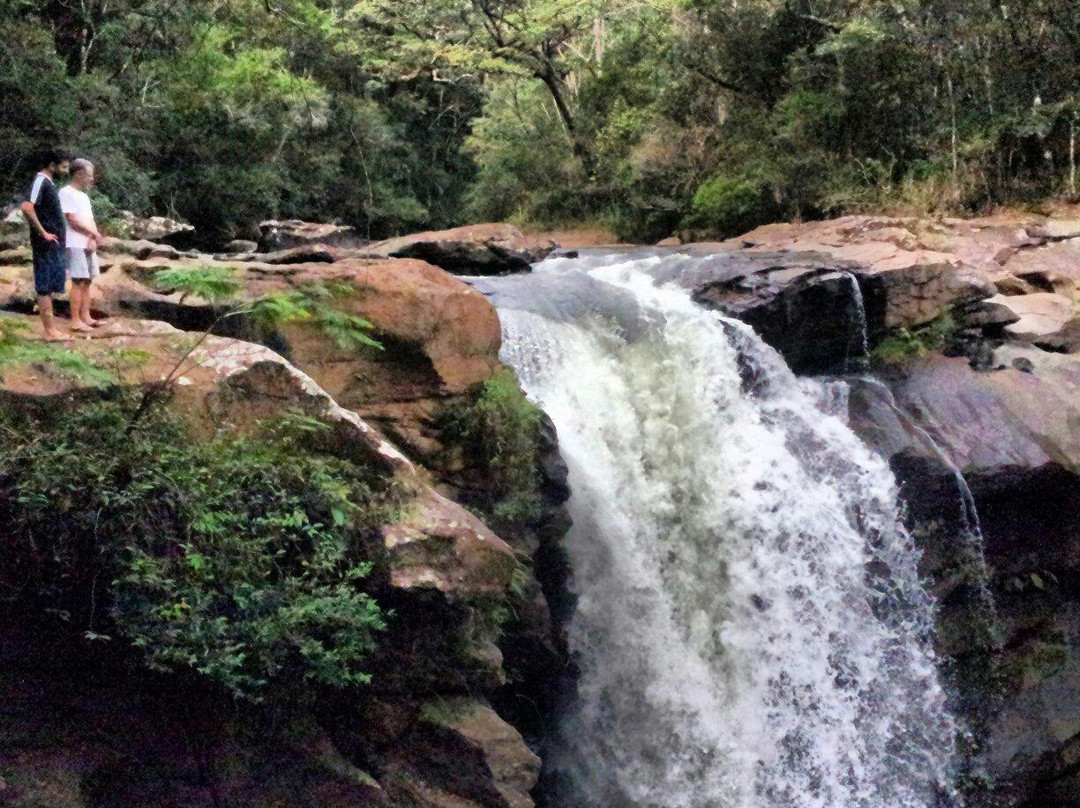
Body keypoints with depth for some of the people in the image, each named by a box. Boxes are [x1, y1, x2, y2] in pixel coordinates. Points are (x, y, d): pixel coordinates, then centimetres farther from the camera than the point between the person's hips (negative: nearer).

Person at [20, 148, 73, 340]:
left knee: (51, 286, 12)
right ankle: (50, 331, -3)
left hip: (55, 245, 10)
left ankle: (51, 329, 18)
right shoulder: (40, 181, -12)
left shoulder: (49, 183, 16)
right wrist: (43, 233, -21)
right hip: (46, 245, -10)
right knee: (45, 287, -5)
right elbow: (27, 208, -25)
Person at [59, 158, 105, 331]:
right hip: (75, 244, -8)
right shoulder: (66, 193, -8)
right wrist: (94, 234, -6)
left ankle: (85, 317, 14)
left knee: (87, 281, 9)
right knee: (78, 282, -10)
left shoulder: (84, 196, 18)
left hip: (89, 245, 8)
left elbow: (91, 221, 14)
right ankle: (76, 321, -9)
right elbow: (73, 220, -14)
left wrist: (92, 240, -5)